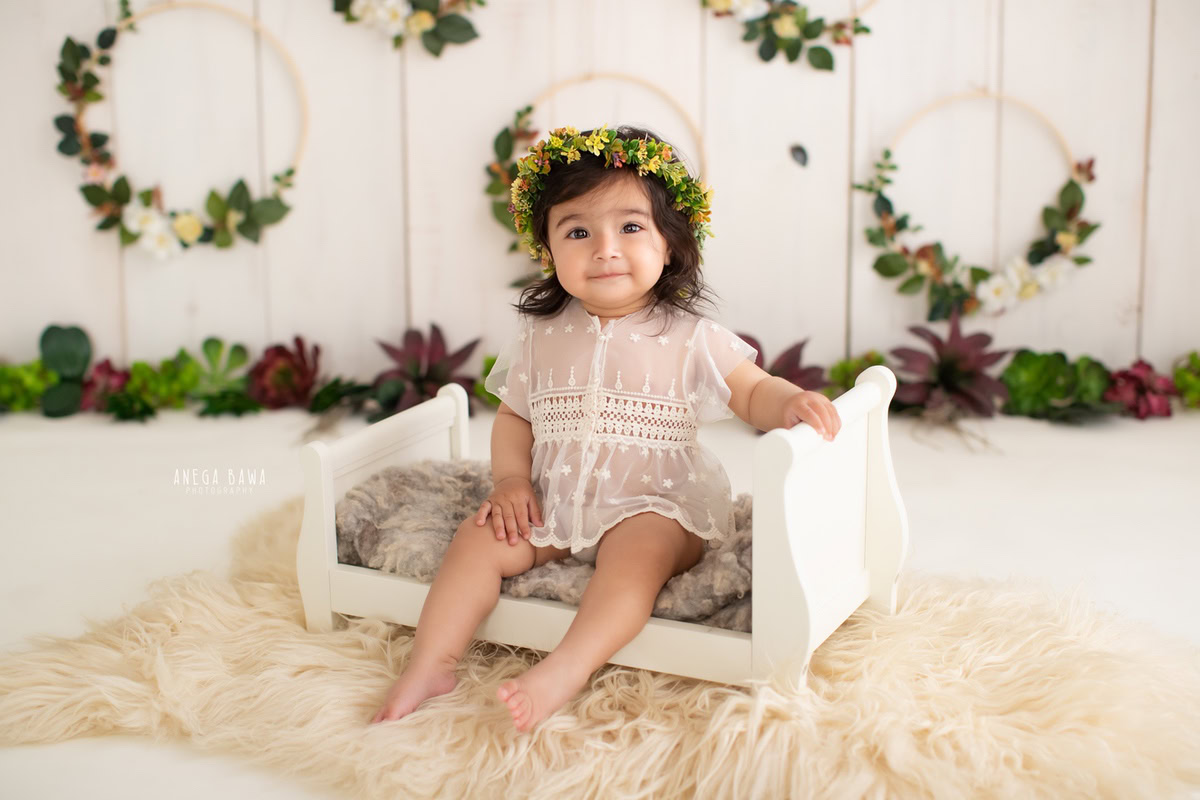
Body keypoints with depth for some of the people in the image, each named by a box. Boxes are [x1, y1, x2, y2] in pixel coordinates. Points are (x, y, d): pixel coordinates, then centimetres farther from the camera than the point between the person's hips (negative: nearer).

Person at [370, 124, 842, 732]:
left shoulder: (690, 338, -2)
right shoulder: (540, 335, 6)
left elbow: (752, 392, -1)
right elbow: (514, 416, 13)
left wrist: (792, 404, -24)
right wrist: (511, 479, -5)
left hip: (654, 506, -3)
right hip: (551, 504, 4)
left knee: (637, 550, -33)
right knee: (481, 536, -16)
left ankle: (564, 671, -43)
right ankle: (431, 664, -13)